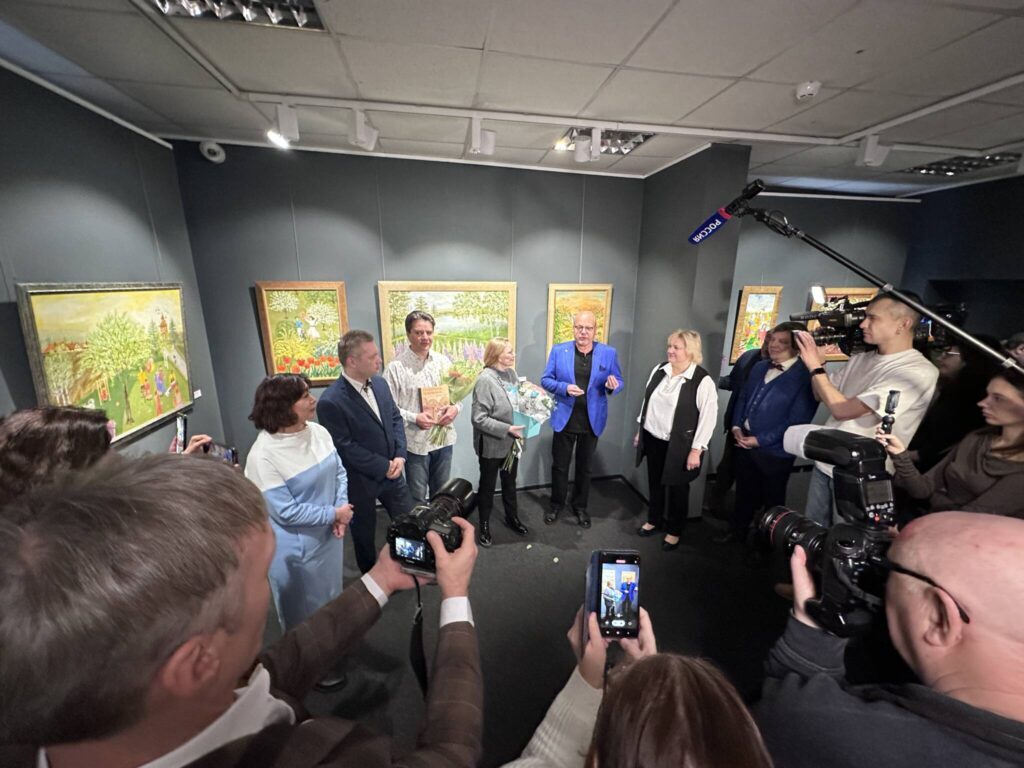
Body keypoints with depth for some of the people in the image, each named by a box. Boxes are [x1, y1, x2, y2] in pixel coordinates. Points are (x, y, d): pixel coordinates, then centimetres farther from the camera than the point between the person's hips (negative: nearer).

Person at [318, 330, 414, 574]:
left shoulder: (379, 383, -2)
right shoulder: (330, 401, -24)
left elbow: (396, 419, 5)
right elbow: (344, 448, -22)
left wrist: (400, 455, -8)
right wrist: (383, 466, -17)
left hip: (392, 473, 6)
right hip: (360, 481, -6)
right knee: (364, 534, 19)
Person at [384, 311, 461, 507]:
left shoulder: (443, 362, 3)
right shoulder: (396, 367, -12)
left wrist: (455, 408, -10)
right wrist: (414, 418, -22)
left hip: (444, 438, 5)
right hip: (415, 442, -4)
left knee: (441, 493, 22)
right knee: (417, 497, 13)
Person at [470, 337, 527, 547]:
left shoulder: (511, 373, -1)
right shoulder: (485, 380, -21)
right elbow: (478, 419, -23)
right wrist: (507, 429, -25)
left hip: (512, 443, 6)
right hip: (492, 445, -6)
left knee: (510, 483, 24)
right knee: (487, 486, 14)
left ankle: (512, 517, 45)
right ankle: (484, 525, 34)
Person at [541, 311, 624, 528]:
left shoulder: (609, 353, -3)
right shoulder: (558, 350, -4)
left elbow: (619, 382, 2)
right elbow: (546, 380, -2)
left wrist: (613, 386, -22)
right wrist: (565, 388, -20)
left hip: (592, 420, 1)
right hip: (564, 419, 0)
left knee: (584, 467, 16)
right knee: (559, 465, 12)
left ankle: (580, 506, 35)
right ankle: (556, 504, 33)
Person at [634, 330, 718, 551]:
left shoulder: (703, 380, -17)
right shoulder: (659, 370, 1)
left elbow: (708, 417, -16)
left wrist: (696, 449, -16)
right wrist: (639, 430, 13)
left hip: (679, 445, -5)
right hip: (653, 439, 5)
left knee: (677, 488, 12)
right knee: (655, 483, 19)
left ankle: (674, 531, 32)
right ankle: (654, 520, 40)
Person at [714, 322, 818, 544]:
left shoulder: (805, 376, -16)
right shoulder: (760, 367, 7)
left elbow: (797, 420, -20)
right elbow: (743, 399, 13)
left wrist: (760, 440, -19)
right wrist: (736, 426, -3)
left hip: (775, 451, -5)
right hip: (745, 443, 6)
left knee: (772, 500, 17)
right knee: (744, 492, 22)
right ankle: (736, 530, 42)